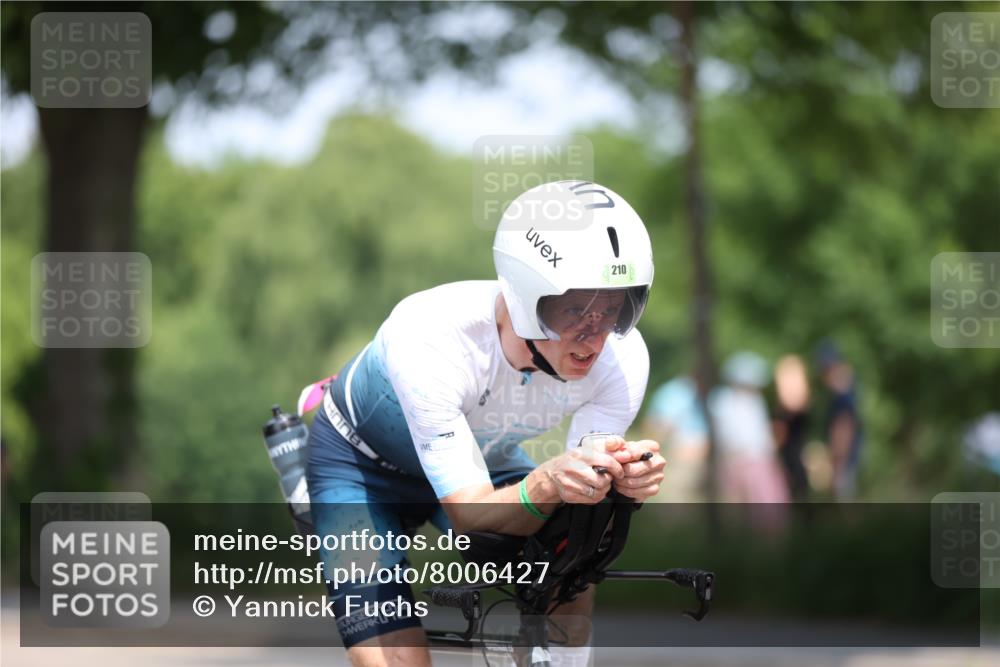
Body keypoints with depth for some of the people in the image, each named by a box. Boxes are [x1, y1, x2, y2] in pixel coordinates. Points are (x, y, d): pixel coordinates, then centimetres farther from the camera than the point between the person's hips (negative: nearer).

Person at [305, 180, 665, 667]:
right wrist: (548, 484, -59)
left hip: (485, 454, 4)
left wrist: (621, 486, -47)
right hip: (363, 461, -4)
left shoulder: (622, 358, -29)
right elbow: (470, 516, -38)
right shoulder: (427, 338, -40)